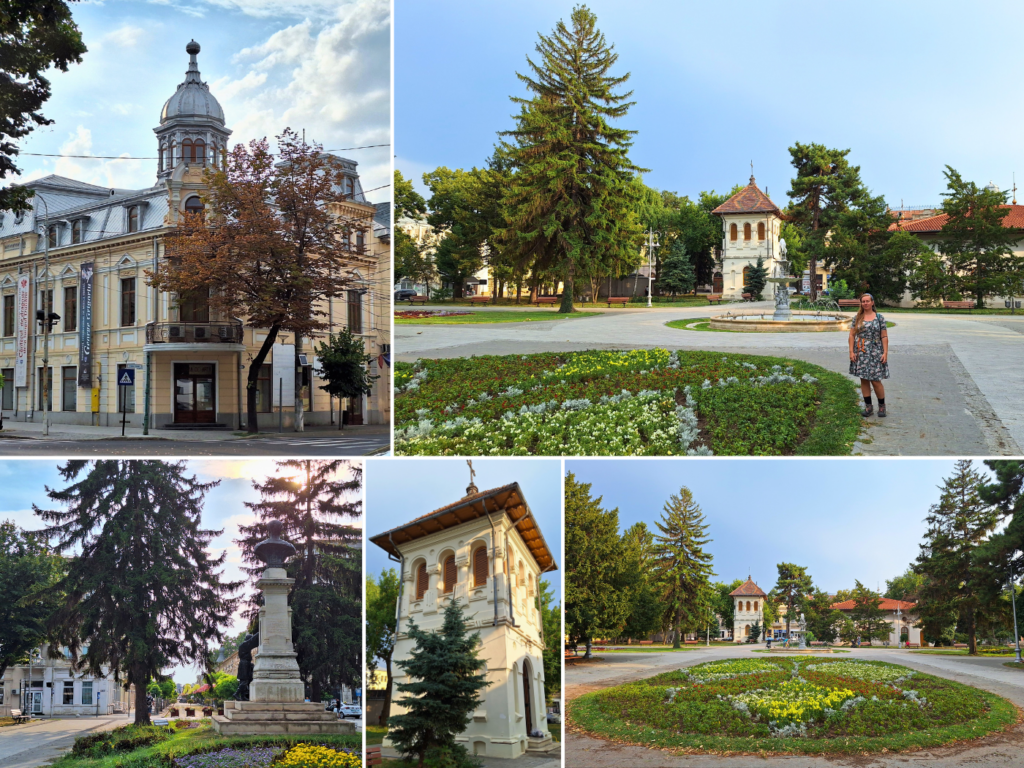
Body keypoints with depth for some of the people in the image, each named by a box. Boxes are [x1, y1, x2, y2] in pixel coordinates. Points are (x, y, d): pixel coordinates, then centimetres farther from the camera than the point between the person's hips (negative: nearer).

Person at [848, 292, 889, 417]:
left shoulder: (879, 318, 1)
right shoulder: (857, 318, 6)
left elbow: (884, 337, 0)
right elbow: (852, 335, 4)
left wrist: (885, 353, -8)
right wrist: (851, 351, -4)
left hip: (875, 353, -2)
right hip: (860, 353, 2)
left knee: (875, 381, -5)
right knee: (864, 380, 5)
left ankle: (882, 406, 11)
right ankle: (868, 407, 14)